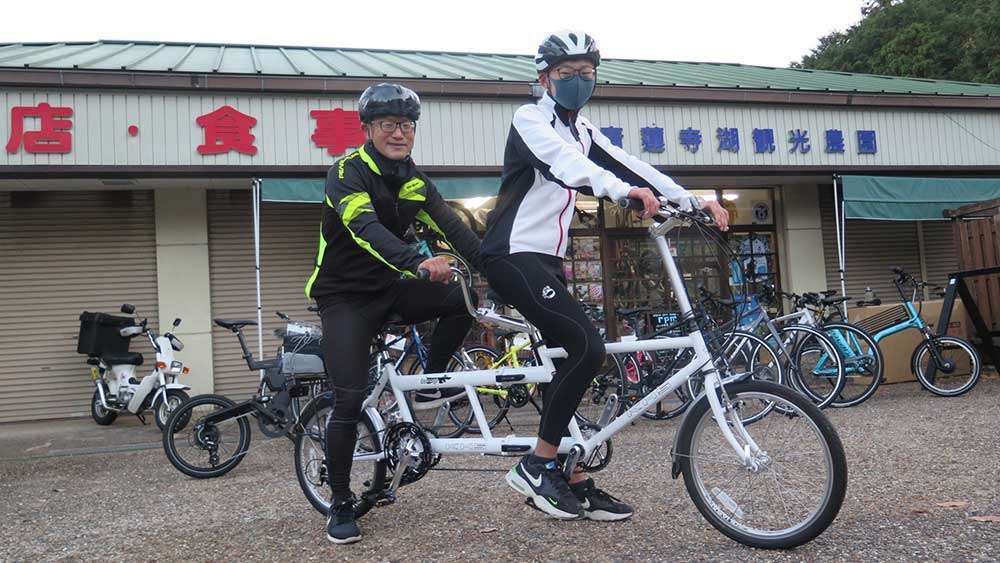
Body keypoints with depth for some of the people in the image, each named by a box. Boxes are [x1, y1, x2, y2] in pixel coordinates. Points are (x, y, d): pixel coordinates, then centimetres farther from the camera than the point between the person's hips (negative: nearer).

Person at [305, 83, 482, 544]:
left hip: (390, 287, 6)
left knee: (465, 298, -15)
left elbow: (452, 227, -7)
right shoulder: (347, 173, -18)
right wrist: (418, 262, -53)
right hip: (346, 296, -6)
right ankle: (340, 503, 3)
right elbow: (366, 229, -36)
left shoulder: (414, 181, 2)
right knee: (350, 398, -14)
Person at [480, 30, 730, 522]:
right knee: (587, 347, -20)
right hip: (513, 255, -9)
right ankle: (535, 466, -10)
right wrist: (624, 191, -46)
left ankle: (574, 482, 13)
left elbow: (628, 166, 6)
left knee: (567, 359, 6)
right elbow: (563, 161, -28)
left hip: (546, 259, 9)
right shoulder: (529, 119, -7)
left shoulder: (582, 131, 18)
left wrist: (692, 202, -8)